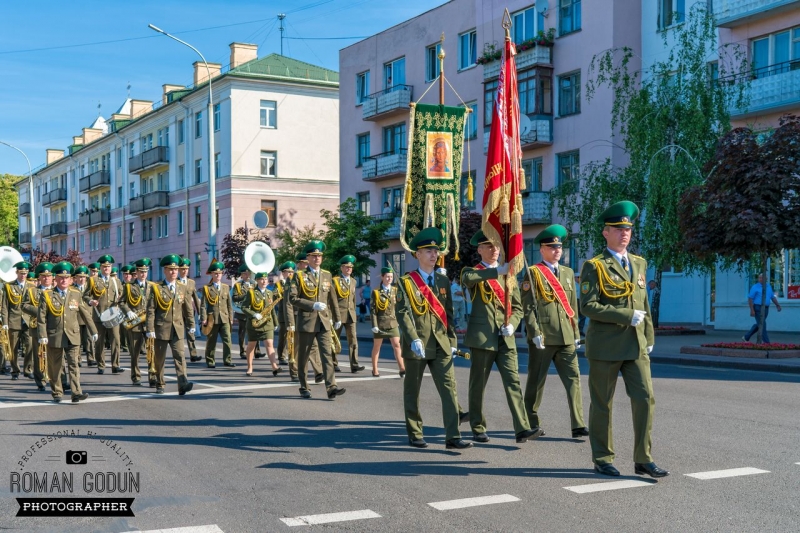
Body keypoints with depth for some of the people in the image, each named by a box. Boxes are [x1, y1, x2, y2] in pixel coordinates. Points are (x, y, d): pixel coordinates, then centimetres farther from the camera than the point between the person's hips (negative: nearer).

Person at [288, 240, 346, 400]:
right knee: (303, 356, 7)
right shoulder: (300, 276, -1)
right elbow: (293, 298, -9)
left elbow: (332, 299, 18)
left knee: (327, 354, -8)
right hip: (306, 321, -3)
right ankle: (304, 387, 19)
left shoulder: (327, 275, 12)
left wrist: (337, 318, 19)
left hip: (324, 322, 3)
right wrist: (313, 305, -16)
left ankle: (331, 388, -15)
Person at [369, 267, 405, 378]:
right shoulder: (376, 292, -3)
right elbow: (373, 310, -5)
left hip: (393, 322, 2)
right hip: (380, 322, -2)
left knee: (397, 345, -6)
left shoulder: (395, 291, 6)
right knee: (376, 346, 8)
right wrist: (374, 325, -12)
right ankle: (375, 369, 19)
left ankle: (402, 369, -8)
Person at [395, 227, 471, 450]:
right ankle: (414, 435, 19)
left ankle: (452, 437, -6)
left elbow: (449, 313, 14)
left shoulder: (443, 281, 11)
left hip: (441, 345, 4)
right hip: (416, 346, -3)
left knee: (449, 389, -6)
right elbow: (403, 313, -11)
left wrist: (452, 340, 8)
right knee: (412, 392, 7)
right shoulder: (407, 282, -3)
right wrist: (414, 339, -22)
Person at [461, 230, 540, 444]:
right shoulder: (472, 272, 3)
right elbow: (467, 278, -24)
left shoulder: (508, 274, 16)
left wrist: (512, 324, -6)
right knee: (478, 385, 3)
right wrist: (498, 271, -38)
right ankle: (478, 429, 15)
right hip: (482, 337, -3)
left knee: (513, 382, -6)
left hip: (506, 339, 3)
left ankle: (522, 429, -11)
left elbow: (517, 307, 15)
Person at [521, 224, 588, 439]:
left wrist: (576, 333, 14)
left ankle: (578, 425, -4)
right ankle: (531, 423, 18)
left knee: (573, 378, -3)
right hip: (542, 337, -5)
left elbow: (573, 306, 18)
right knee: (536, 381, 5)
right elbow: (528, 306, -7)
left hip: (566, 338, 5)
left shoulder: (568, 273, 16)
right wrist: (535, 333, -14)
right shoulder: (533, 273, -2)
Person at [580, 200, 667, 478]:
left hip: (636, 346, 5)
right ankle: (602, 459, 17)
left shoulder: (639, 263, 14)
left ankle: (643, 460, 7)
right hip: (605, 346, -5)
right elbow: (588, 306, -14)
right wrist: (627, 316, -16)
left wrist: (649, 338, 14)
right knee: (602, 404, 5)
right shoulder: (594, 266, -6)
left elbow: (644, 304, 19)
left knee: (645, 399, -2)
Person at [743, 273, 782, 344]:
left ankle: (746, 338, 24)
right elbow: (750, 299, -9)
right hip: (758, 308, -7)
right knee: (762, 325, -9)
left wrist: (777, 305, 5)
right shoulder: (755, 287, -6)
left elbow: (773, 297, 18)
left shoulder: (769, 286, 13)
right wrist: (752, 310, -17)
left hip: (766, 309, 7)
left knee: (758, 325, 13)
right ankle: (766, 342, -8)